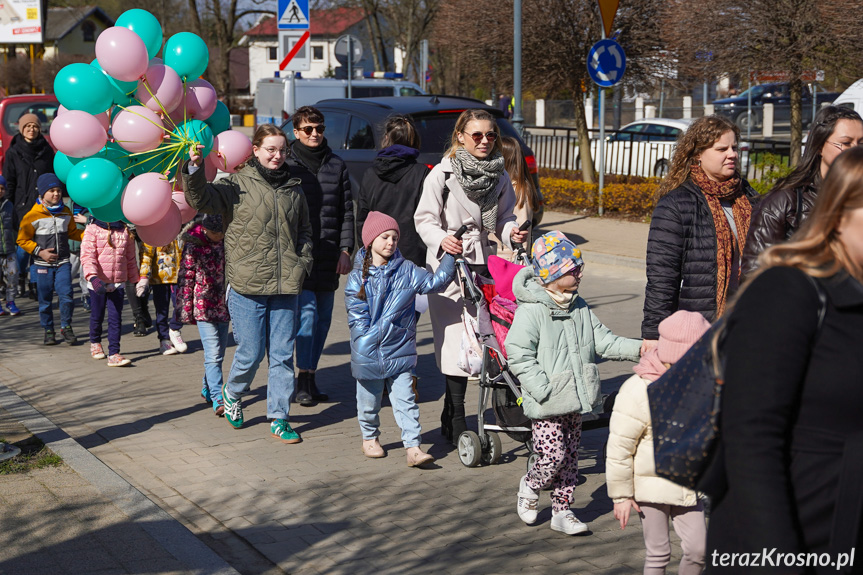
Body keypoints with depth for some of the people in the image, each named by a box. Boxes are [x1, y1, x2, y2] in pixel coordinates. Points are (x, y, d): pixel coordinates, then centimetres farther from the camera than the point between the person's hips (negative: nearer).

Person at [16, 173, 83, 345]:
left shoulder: (66, 212, 6)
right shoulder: (33, 215, -9)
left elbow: (73, 232, 20)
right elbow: (22, 239, -4)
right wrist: (40, 252, -14)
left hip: (63, 263, 3)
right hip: (43, 265, -2)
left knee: (66, 294, -8)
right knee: (45, 299, 4)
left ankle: (66, 327, 8)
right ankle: (48, 330, 18)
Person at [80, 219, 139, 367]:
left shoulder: (125, 231, 8)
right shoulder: (93, 229, -4)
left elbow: (130, 258, 17)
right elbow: (87, 255, -13)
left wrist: (135, 280, 19)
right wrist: (93, 277, -26)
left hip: (118, 283, 2)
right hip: (98, 283, -2)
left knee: (116, 318, -5)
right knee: (97, 316, 11)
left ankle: (114, 354, -7)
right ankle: (95, 343, 38)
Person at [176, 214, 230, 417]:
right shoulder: (193, 245, -9)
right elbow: (185, 278, -6)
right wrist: (185, 310, -6)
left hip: (223, 306, 5)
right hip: (204, 306, -5)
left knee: (219, 353, 12)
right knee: (213, 354, -12)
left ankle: (207, 388, 31)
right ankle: (217, 398, -12)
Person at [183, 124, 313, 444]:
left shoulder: (293, 189, 14)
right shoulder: (238, 185, -1)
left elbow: (304, 231, 24)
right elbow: (201, 200, -13)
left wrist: (302, 264, 13)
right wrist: (194, 170, -28)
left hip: (285, 285, 4)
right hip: (247, 285, -4)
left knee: (283, 353, 4)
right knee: (250, 353, -1)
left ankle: (279, 417, 14)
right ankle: (232, 395, 29)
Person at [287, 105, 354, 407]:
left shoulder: (337, 165, 11)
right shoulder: (287, 165, 1)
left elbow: (347, 212, 13)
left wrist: (345, 250, 4)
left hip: (329, 256, 4)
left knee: (323, 316, 6)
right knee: (307, 310, -13)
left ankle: (310, 375, 14)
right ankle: (304, 378, -9)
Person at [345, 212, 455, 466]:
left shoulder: (406, 270, 3)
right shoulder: (358, 277, -2)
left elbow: (434, 282, -2)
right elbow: (356, 315, -4)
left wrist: (449, 257, -12)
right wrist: (369, 338, -13)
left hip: (399, 351, 1)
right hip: (368, 354, -1)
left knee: (405, 400, -4)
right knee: (369, 400, 14)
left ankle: (413, 448, -6)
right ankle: (369, 437, 36)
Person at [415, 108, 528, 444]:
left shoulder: (500, 177, 10)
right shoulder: (442, 173, -5)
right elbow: (425, 219, -7)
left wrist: (512, 233, -6)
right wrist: (442, 239, -25)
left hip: (483, 262, 5)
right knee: (457, 339, -8)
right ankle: (456, 423, -1)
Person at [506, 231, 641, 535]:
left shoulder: (580, 308, 9)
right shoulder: (531, 311, -16)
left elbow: (604, 341, 8)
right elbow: (518, 356, -18)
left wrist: (638, 348, -6)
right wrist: (544, 390, -21)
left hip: (575, 401, 7)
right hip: (547, 405, -7)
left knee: (570, 457, 11)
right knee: (553, 455, -8)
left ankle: (561, 510, 23)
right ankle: (529, 487, 22)